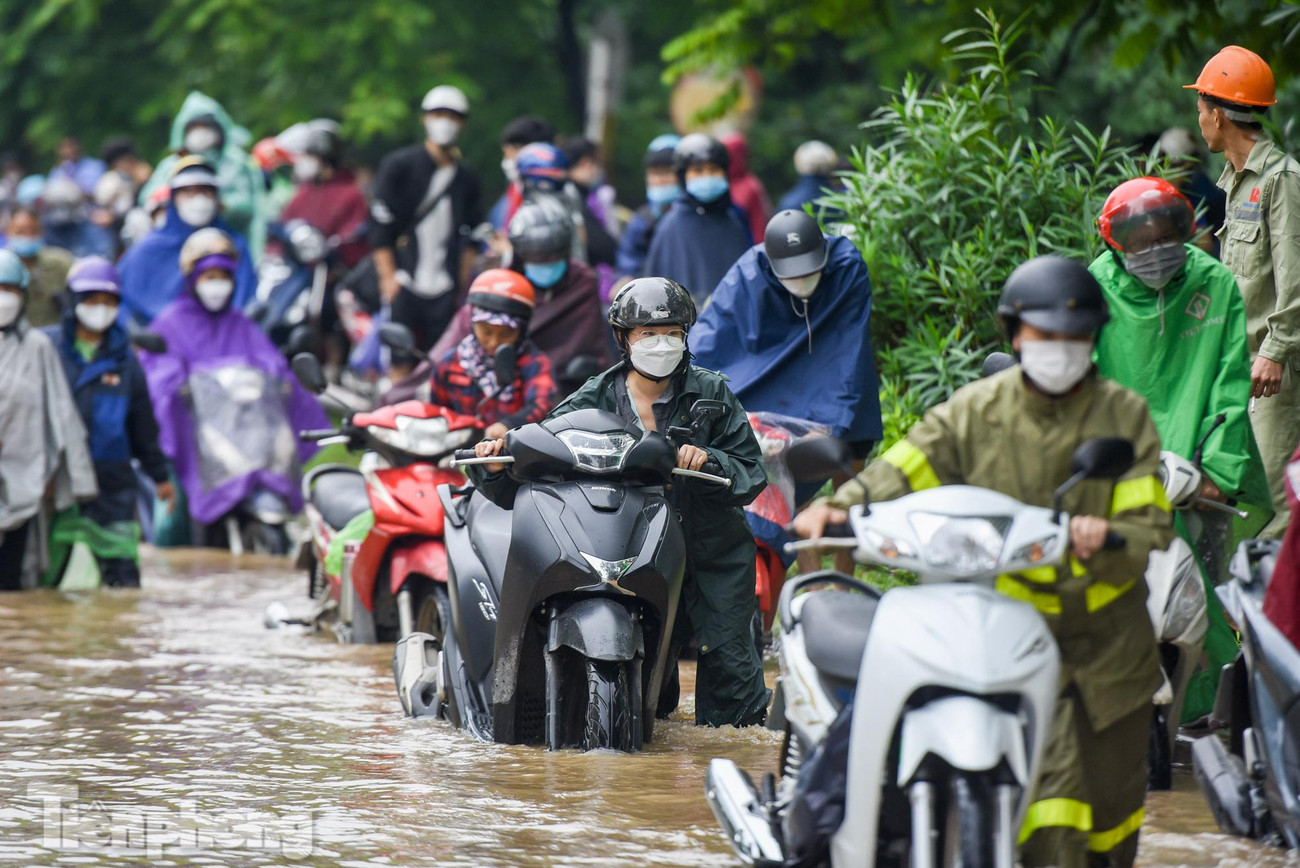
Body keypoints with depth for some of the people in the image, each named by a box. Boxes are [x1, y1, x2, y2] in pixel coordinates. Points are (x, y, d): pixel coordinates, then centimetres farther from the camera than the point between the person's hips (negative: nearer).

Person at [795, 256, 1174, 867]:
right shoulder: (976, 411, 1)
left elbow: (1151, 527, -6)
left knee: (1113, 802, 14)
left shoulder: (1124, 416, 1)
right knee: (1048, 796, -17)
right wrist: (841, 507, -28)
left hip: (1111, 641, 2)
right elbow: (903, 470, -8)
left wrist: (1107, 540, -29)